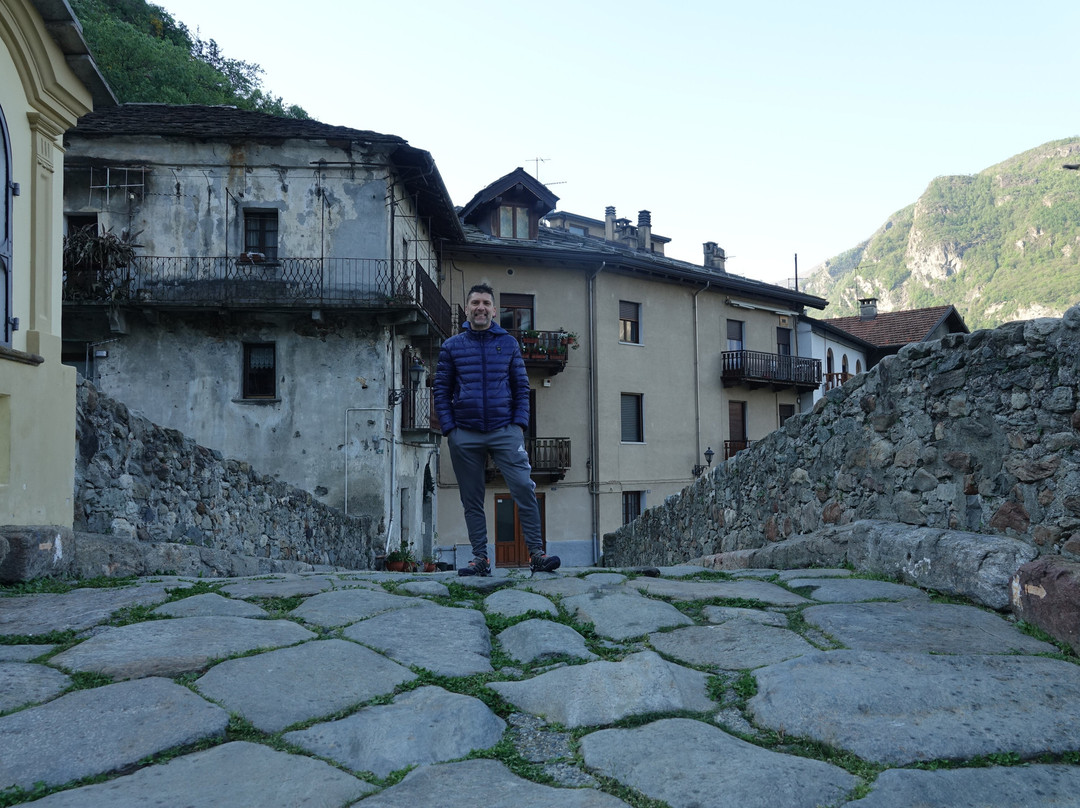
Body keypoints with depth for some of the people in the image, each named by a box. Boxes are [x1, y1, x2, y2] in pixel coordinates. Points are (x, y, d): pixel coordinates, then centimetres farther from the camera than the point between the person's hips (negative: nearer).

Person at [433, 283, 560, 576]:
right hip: (465, 435, 1)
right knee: (472, 499, 5)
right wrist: (449, 429, -3)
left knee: (524, 488, -12)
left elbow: (521, 387, 9)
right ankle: (480, 558, 13)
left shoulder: (508, 343, 10)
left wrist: (520, 423, -3)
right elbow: (442, 391, 7)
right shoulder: (452, 346, 9)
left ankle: (536, 553, -6)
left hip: (505, 431, -1)